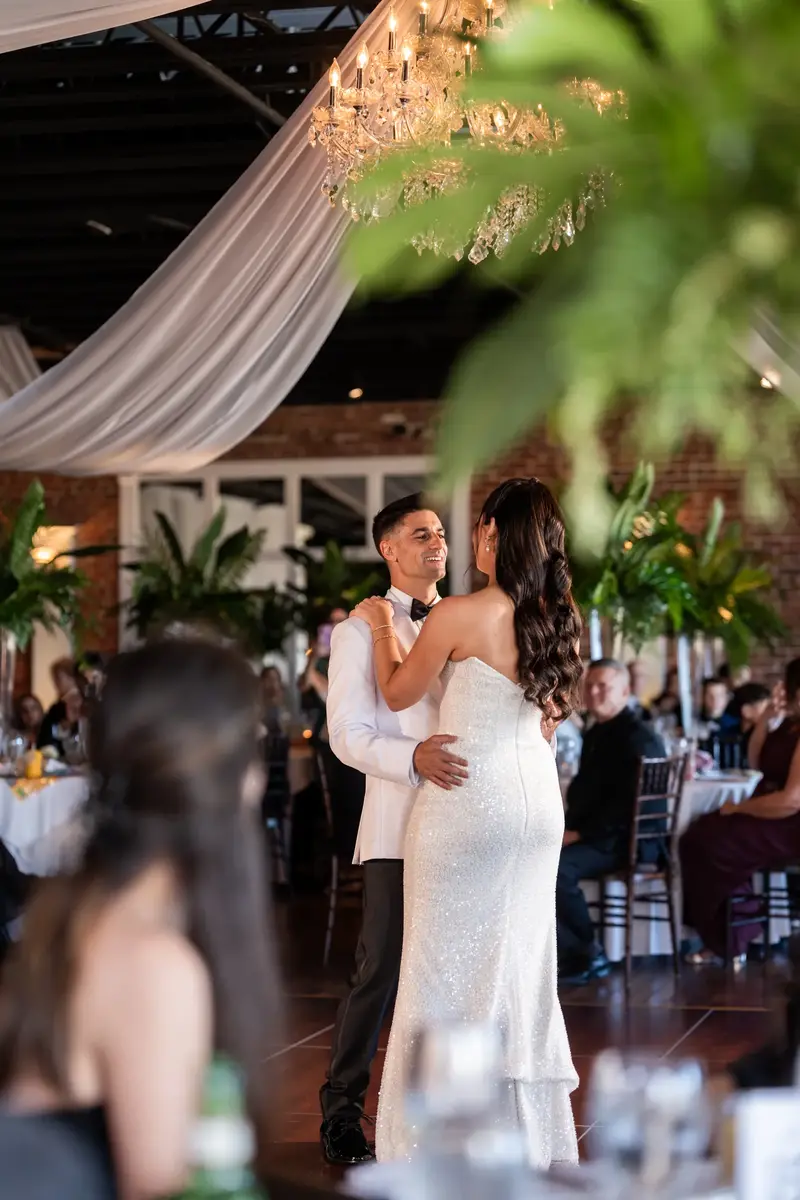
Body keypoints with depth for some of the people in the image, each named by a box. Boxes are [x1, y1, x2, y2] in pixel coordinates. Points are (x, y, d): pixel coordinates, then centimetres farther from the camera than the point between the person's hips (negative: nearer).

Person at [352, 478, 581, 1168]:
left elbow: (398, 694, -2)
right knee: (522, 960, 13)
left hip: (467, 798, -6)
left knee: (450, 964, 2)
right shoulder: (557, 619, 3)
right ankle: (531, 1131, 19)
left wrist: (382, 628, 13)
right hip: (537, 798, 6)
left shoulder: (458, 616, -15)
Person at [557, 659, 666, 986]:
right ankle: (570, 952, -9)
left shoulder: (638, 737, -13)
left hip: (624, 840, -9)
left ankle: (589, 953, -14)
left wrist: (581, 833, -21)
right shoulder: (595, 734, 17)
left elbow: (629, 802, -21)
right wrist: (569, 827, 6)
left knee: (555, 866, -31)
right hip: (591, 835, 9)